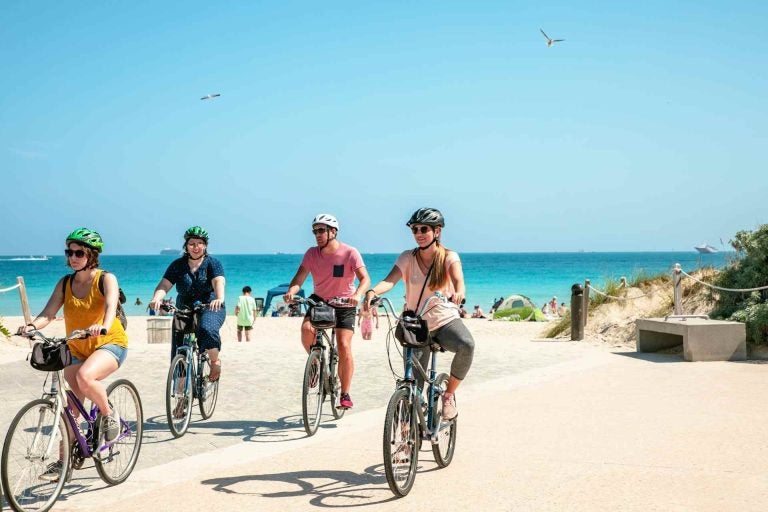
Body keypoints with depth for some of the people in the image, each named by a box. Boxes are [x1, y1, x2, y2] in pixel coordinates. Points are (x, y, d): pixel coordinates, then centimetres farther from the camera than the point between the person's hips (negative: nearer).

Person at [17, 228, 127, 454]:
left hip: (110, 343, -5)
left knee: (85, 376, -35)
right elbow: (48, 313, -7)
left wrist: (103, 326, -48)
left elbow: (111, 306, -27)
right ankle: (64, 461, 14)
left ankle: (109, 413, -9)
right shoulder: (65, 283, 4)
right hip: (77, 349, 5)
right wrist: (32, 325, -29)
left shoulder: (106, 279, -8)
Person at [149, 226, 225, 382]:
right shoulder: (178, 265, 3)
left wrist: (219, 299, -42)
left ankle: (215, 361, -10)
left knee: (207, 330, -34)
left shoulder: (213, 263, -3)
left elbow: (219, 282, -21)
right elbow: (164, 285, -9)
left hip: (210, 308, -3)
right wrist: (156, 298, -31)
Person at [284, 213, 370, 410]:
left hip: (344, 305, -2)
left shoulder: (350, 253, -15)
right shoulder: (312, 253, -5)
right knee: (307, 329, -26)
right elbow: (299, 278, -13)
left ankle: (345, 394, -1)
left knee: (344, 346, -13)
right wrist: (291, 292, -35)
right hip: (319, 300, 3)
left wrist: (358, 294, -44)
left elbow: (365, 278, -24)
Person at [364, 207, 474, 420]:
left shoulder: (448, 257, -5)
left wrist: (458, 292, -50)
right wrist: (372, 291, -41)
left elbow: (457, 277, -26)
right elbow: (390, 280, -19)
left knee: (467, 345, -33)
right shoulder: (407, 257, -3)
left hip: (446, 320, -1)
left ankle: (449, 394, -10)